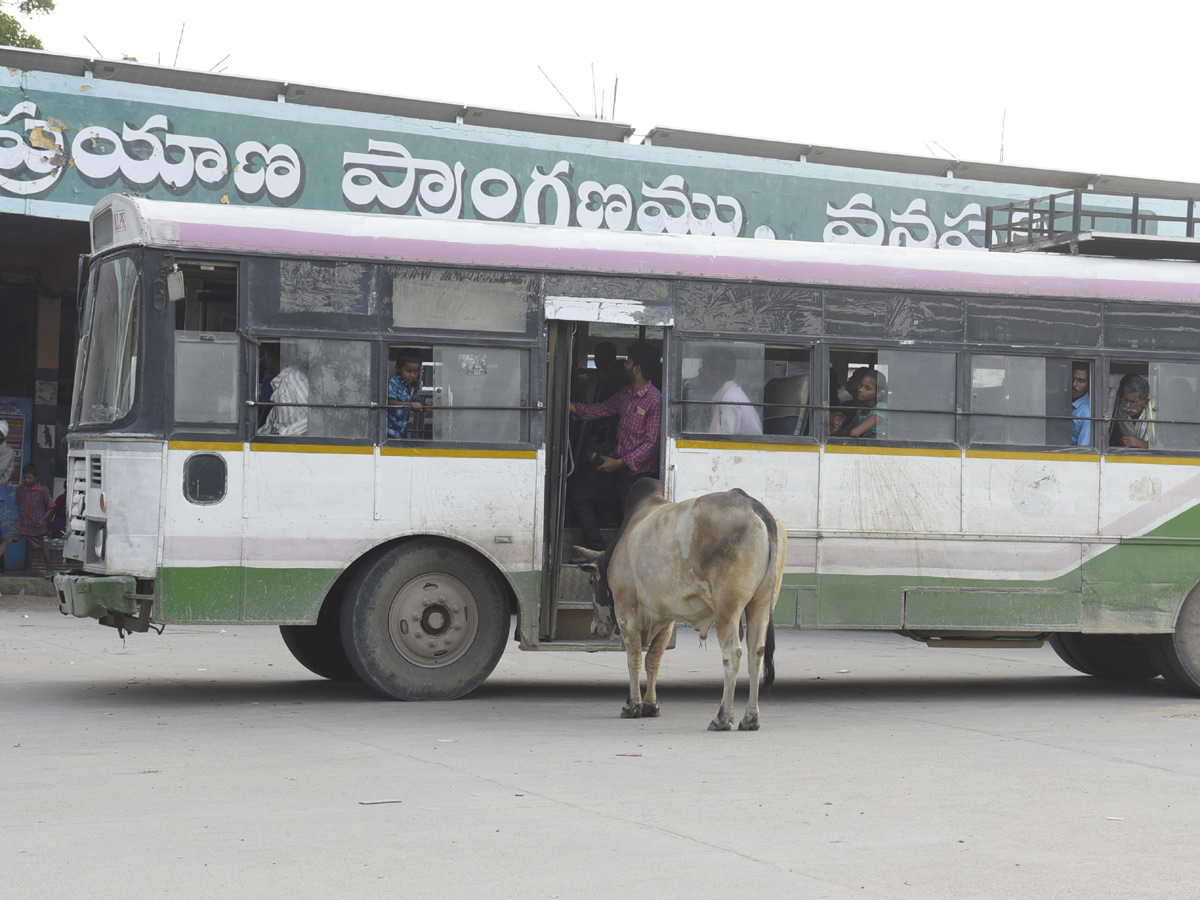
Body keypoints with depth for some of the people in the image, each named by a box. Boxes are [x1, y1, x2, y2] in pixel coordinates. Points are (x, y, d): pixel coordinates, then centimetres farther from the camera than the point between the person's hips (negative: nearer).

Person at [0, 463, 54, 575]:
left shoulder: (43, 490, -10)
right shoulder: (20, 489, 2)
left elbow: (51, 507, -5)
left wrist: (43, 519, -15)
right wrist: (19, 516, 9)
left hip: (36, 526, -3)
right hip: (20, 523, 3)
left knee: (42, 549, 9)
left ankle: (48, 570, 25)